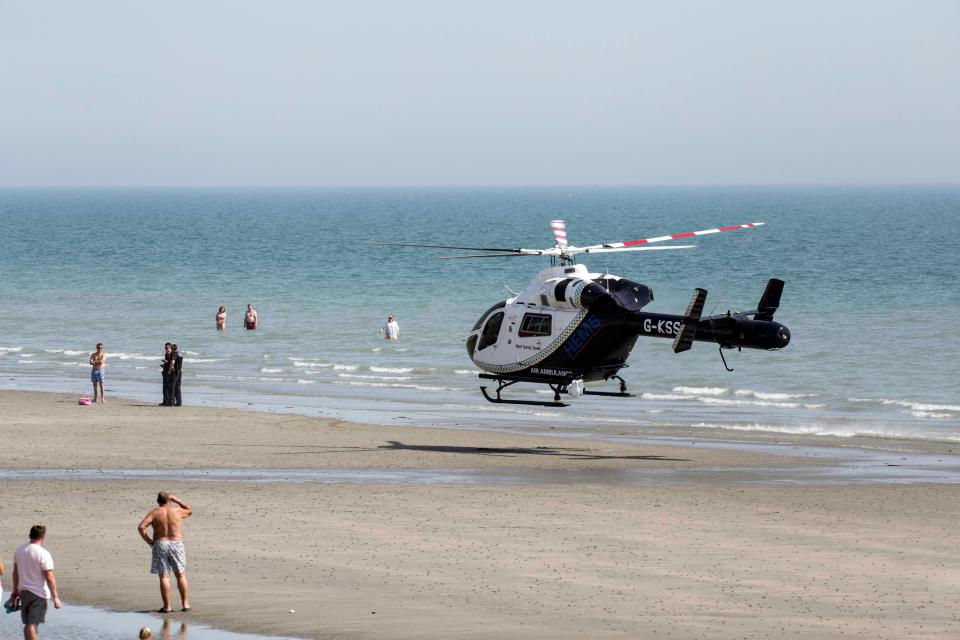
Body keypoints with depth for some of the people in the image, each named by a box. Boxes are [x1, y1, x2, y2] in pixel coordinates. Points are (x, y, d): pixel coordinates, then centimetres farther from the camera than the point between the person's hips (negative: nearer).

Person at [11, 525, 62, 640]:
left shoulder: (19, 550, 3)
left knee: (27, 624, 14)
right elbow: (49, 577, -17)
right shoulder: (44, 554, -17)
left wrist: (15, 590, 23)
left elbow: (15, 572, 12)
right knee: (33, 624, -4)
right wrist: (55, 597, -13)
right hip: (39, 592, -6)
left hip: (23, 591, 6)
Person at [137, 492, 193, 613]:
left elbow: (141, 527, -13)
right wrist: (177, 500, 27)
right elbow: (190, 511, 24)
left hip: (160, 545, -1)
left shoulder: (154, 513, -3)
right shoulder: (177, 511, 1)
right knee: (181, 575, 12)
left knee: (164, 576, 0)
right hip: (177, 543, 1)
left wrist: (149, 541, -2)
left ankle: (167, 606, -3)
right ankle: (185, 604, 12)